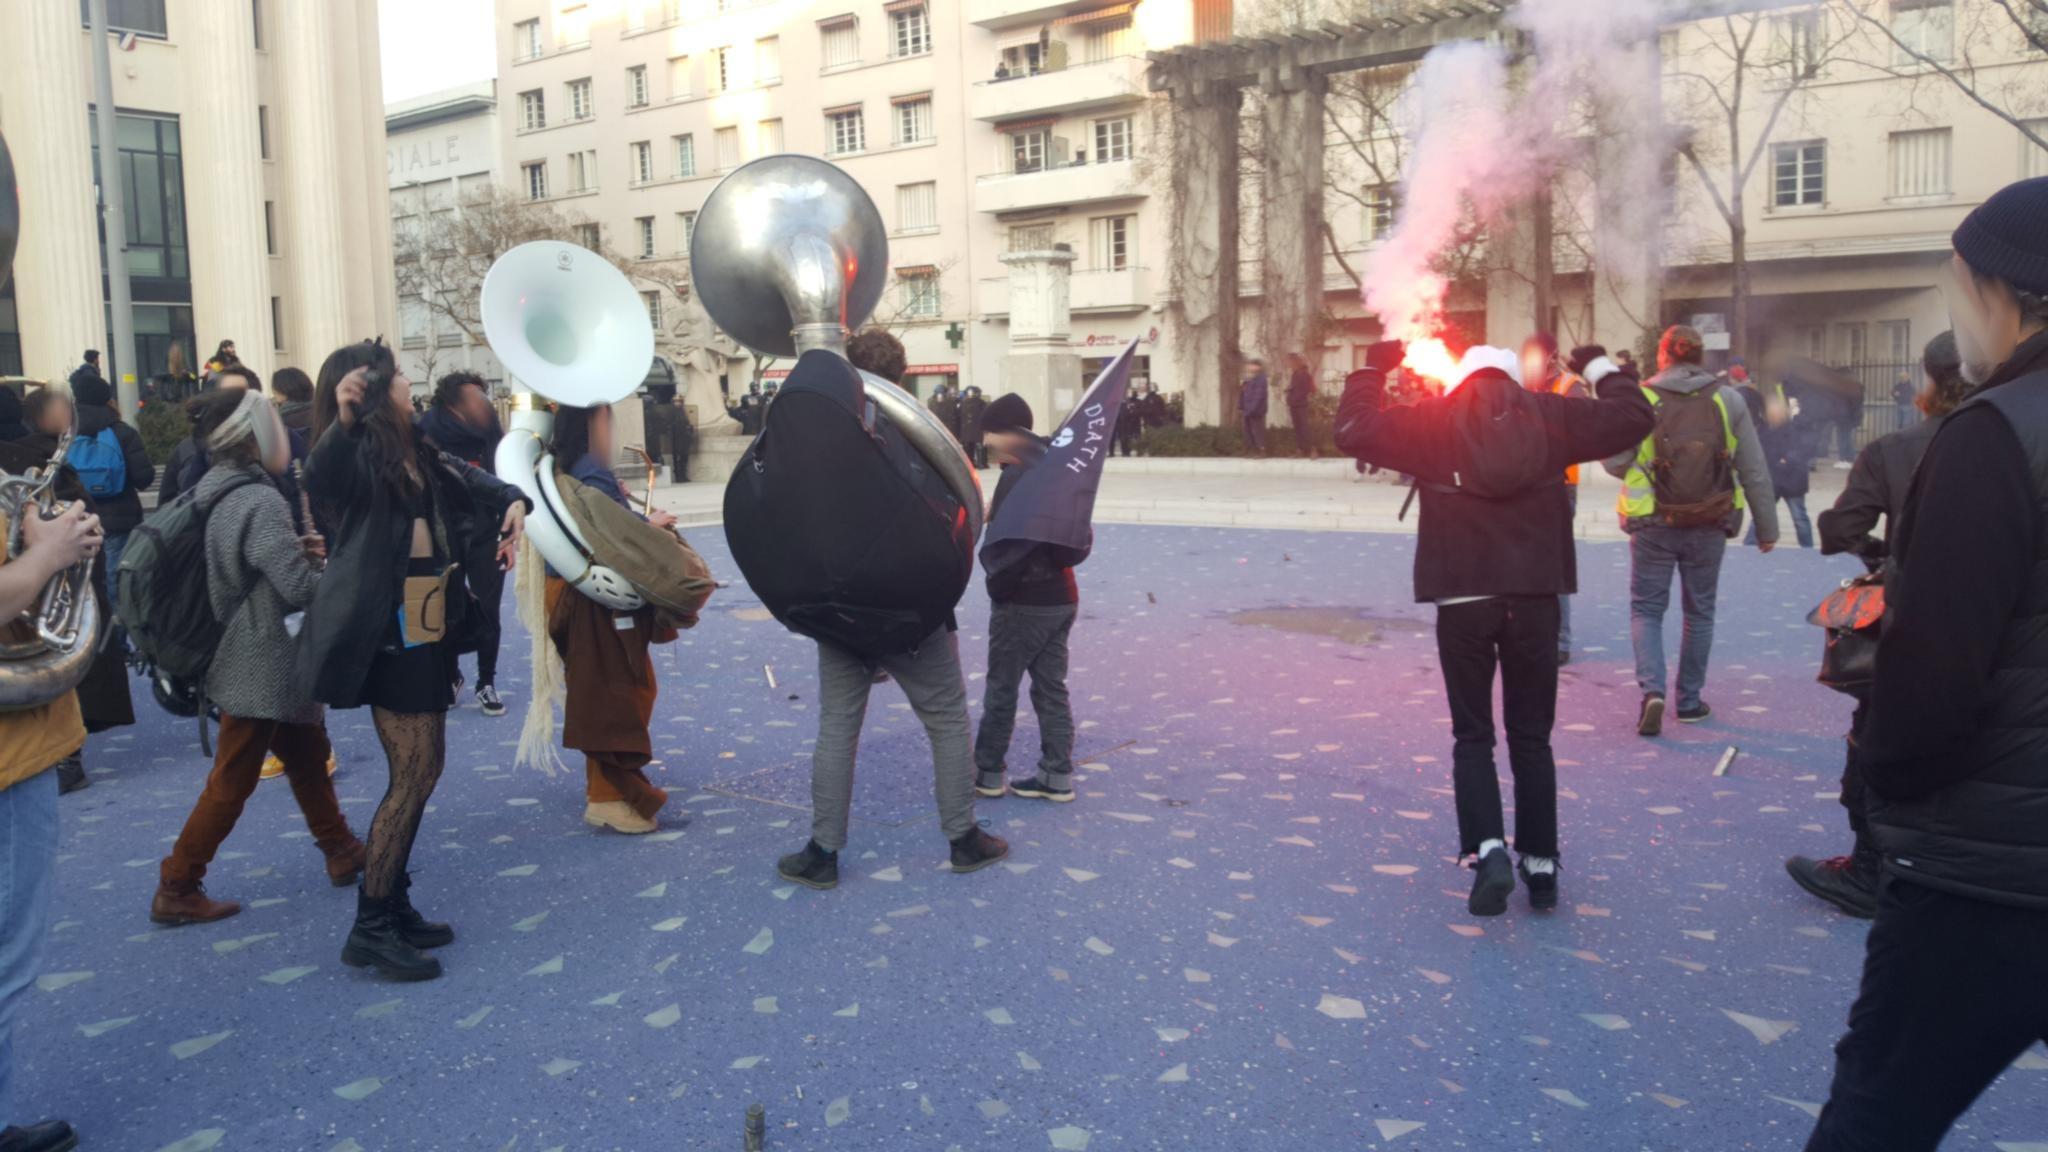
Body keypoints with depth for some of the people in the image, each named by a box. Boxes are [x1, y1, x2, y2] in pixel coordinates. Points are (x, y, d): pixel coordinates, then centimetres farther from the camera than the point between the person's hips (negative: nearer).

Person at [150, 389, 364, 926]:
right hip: (263, 667, -10)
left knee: (308, 756, 20)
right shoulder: (260, 503, -22)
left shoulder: (225, 494, 6)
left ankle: (341, 851, 32)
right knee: (232, 783, 2)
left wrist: (299, 551, 8)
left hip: (258, 659, 10)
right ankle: (176, 888, 12)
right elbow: (302, 587, -24)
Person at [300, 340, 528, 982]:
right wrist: (343, 420, -56)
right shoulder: (361, 454, -15)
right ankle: (370, 927, 1)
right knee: (414, 774, -7)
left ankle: (394, 905, 24)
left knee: (422, 769, 13)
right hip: (391, 636, -9)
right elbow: (322, 476, -37)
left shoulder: (416, 453, 12)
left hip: (430, 629, 9)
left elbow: (469, 480, 26)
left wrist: (513, 501, 5)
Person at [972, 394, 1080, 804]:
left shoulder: (1016, 477, -16)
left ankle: (988, 772, 13)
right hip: (1062, 596, 8)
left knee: (1001, 688, 4)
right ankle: (1057, 775, 12)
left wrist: (997, 590, -11)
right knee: (1051, 687, 10)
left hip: (1024, 601, -8)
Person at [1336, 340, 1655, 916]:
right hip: (1535, 597, 1)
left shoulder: (1433, 419, 2)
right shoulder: (1548, 414, 4)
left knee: (1472, 735, 8)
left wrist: (1372, 370, 18)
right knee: (1531, 736, 11)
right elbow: (1632, 418, 7)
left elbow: (1354, 431, 4)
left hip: (1463, 598, -1)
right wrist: (1604, 368, 24)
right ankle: (1541, 863, 16)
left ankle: (1488, 848, -10)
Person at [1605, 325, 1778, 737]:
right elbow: (1754, 470, 2)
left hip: (1653, 525, -2)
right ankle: (1689, 701, 23)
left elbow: (1615, 462, -10)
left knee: (1646, 609, 9)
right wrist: (1767, 526, 9)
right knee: (1699, 612, 16)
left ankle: (1652, 690, -11)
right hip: (1709, 527, 2)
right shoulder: (1727, 399, -1)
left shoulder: (1641, 398, -7)